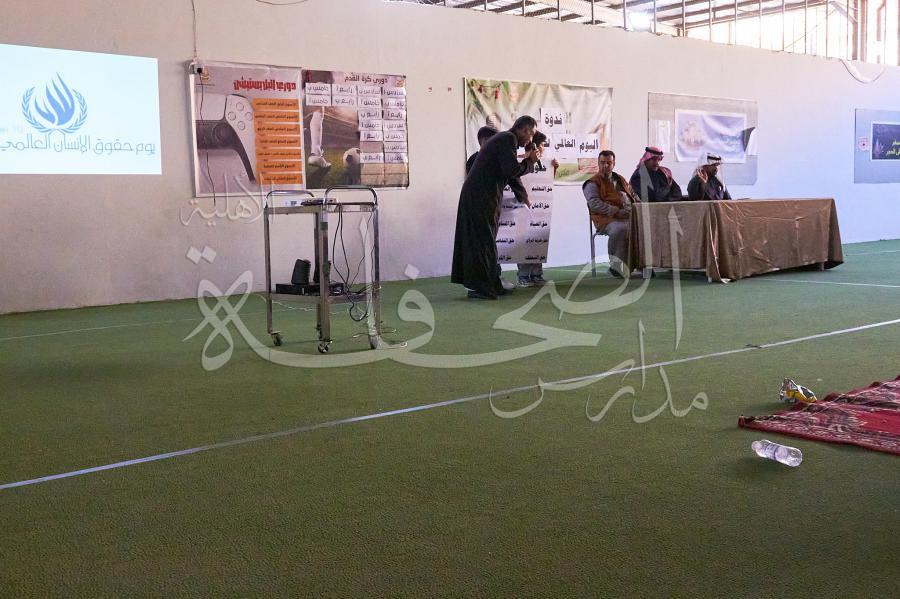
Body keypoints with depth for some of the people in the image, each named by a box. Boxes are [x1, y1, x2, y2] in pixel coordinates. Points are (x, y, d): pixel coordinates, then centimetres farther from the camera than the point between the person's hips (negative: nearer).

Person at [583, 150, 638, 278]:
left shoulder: (620, 179, 29)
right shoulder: (592, 183, 6)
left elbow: (633, 195, 35)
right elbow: (594, 204, -9)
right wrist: (617, 211, -18)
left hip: (630, 215, 6)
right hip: (609, 219, -6)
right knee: (621, 229, -39)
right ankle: (617, 265, -26)